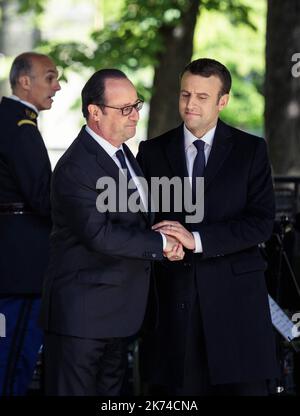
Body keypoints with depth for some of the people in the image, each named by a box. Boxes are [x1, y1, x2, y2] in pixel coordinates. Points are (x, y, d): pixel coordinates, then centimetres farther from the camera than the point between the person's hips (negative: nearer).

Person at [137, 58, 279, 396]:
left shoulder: (250, 150, 3)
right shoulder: (153, 151, 9)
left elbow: (261, 223, -6)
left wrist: (197, 239, -15)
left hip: (234, 294, -1)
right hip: (174, 297, 1)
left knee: (245, 387, -3)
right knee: (178, 386, 0)